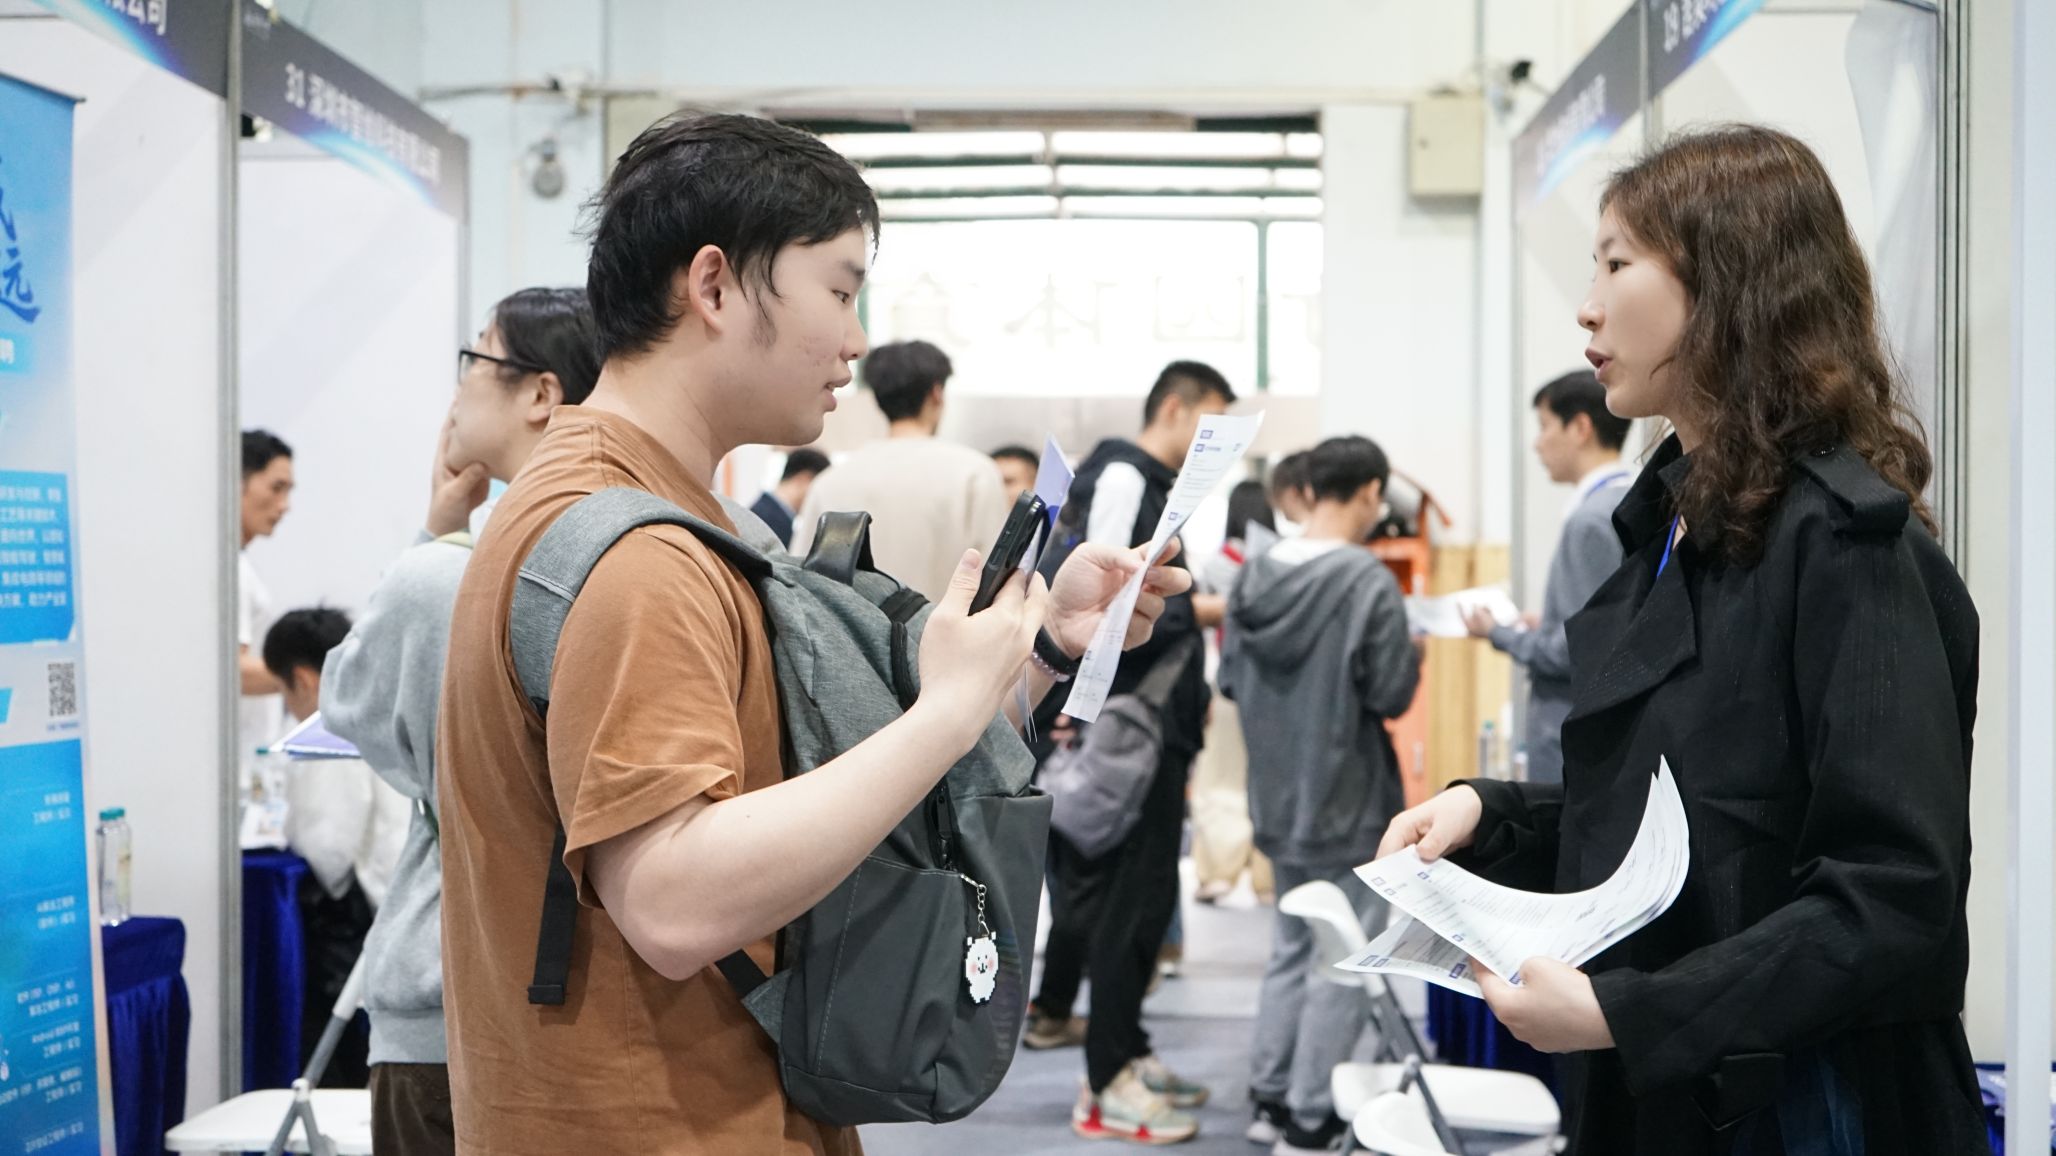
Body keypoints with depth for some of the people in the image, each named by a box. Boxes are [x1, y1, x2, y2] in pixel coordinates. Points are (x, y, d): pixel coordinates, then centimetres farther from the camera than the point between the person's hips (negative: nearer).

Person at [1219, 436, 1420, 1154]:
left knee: (1292, 948, 20)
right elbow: (1391, 695, -15)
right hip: (1349, 806, -6)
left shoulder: (1255, 575, 0)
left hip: (1279, 802, 7)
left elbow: (1230, 680, 6)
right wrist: (1413, 657, 3)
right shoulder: (1368, 582, -18)